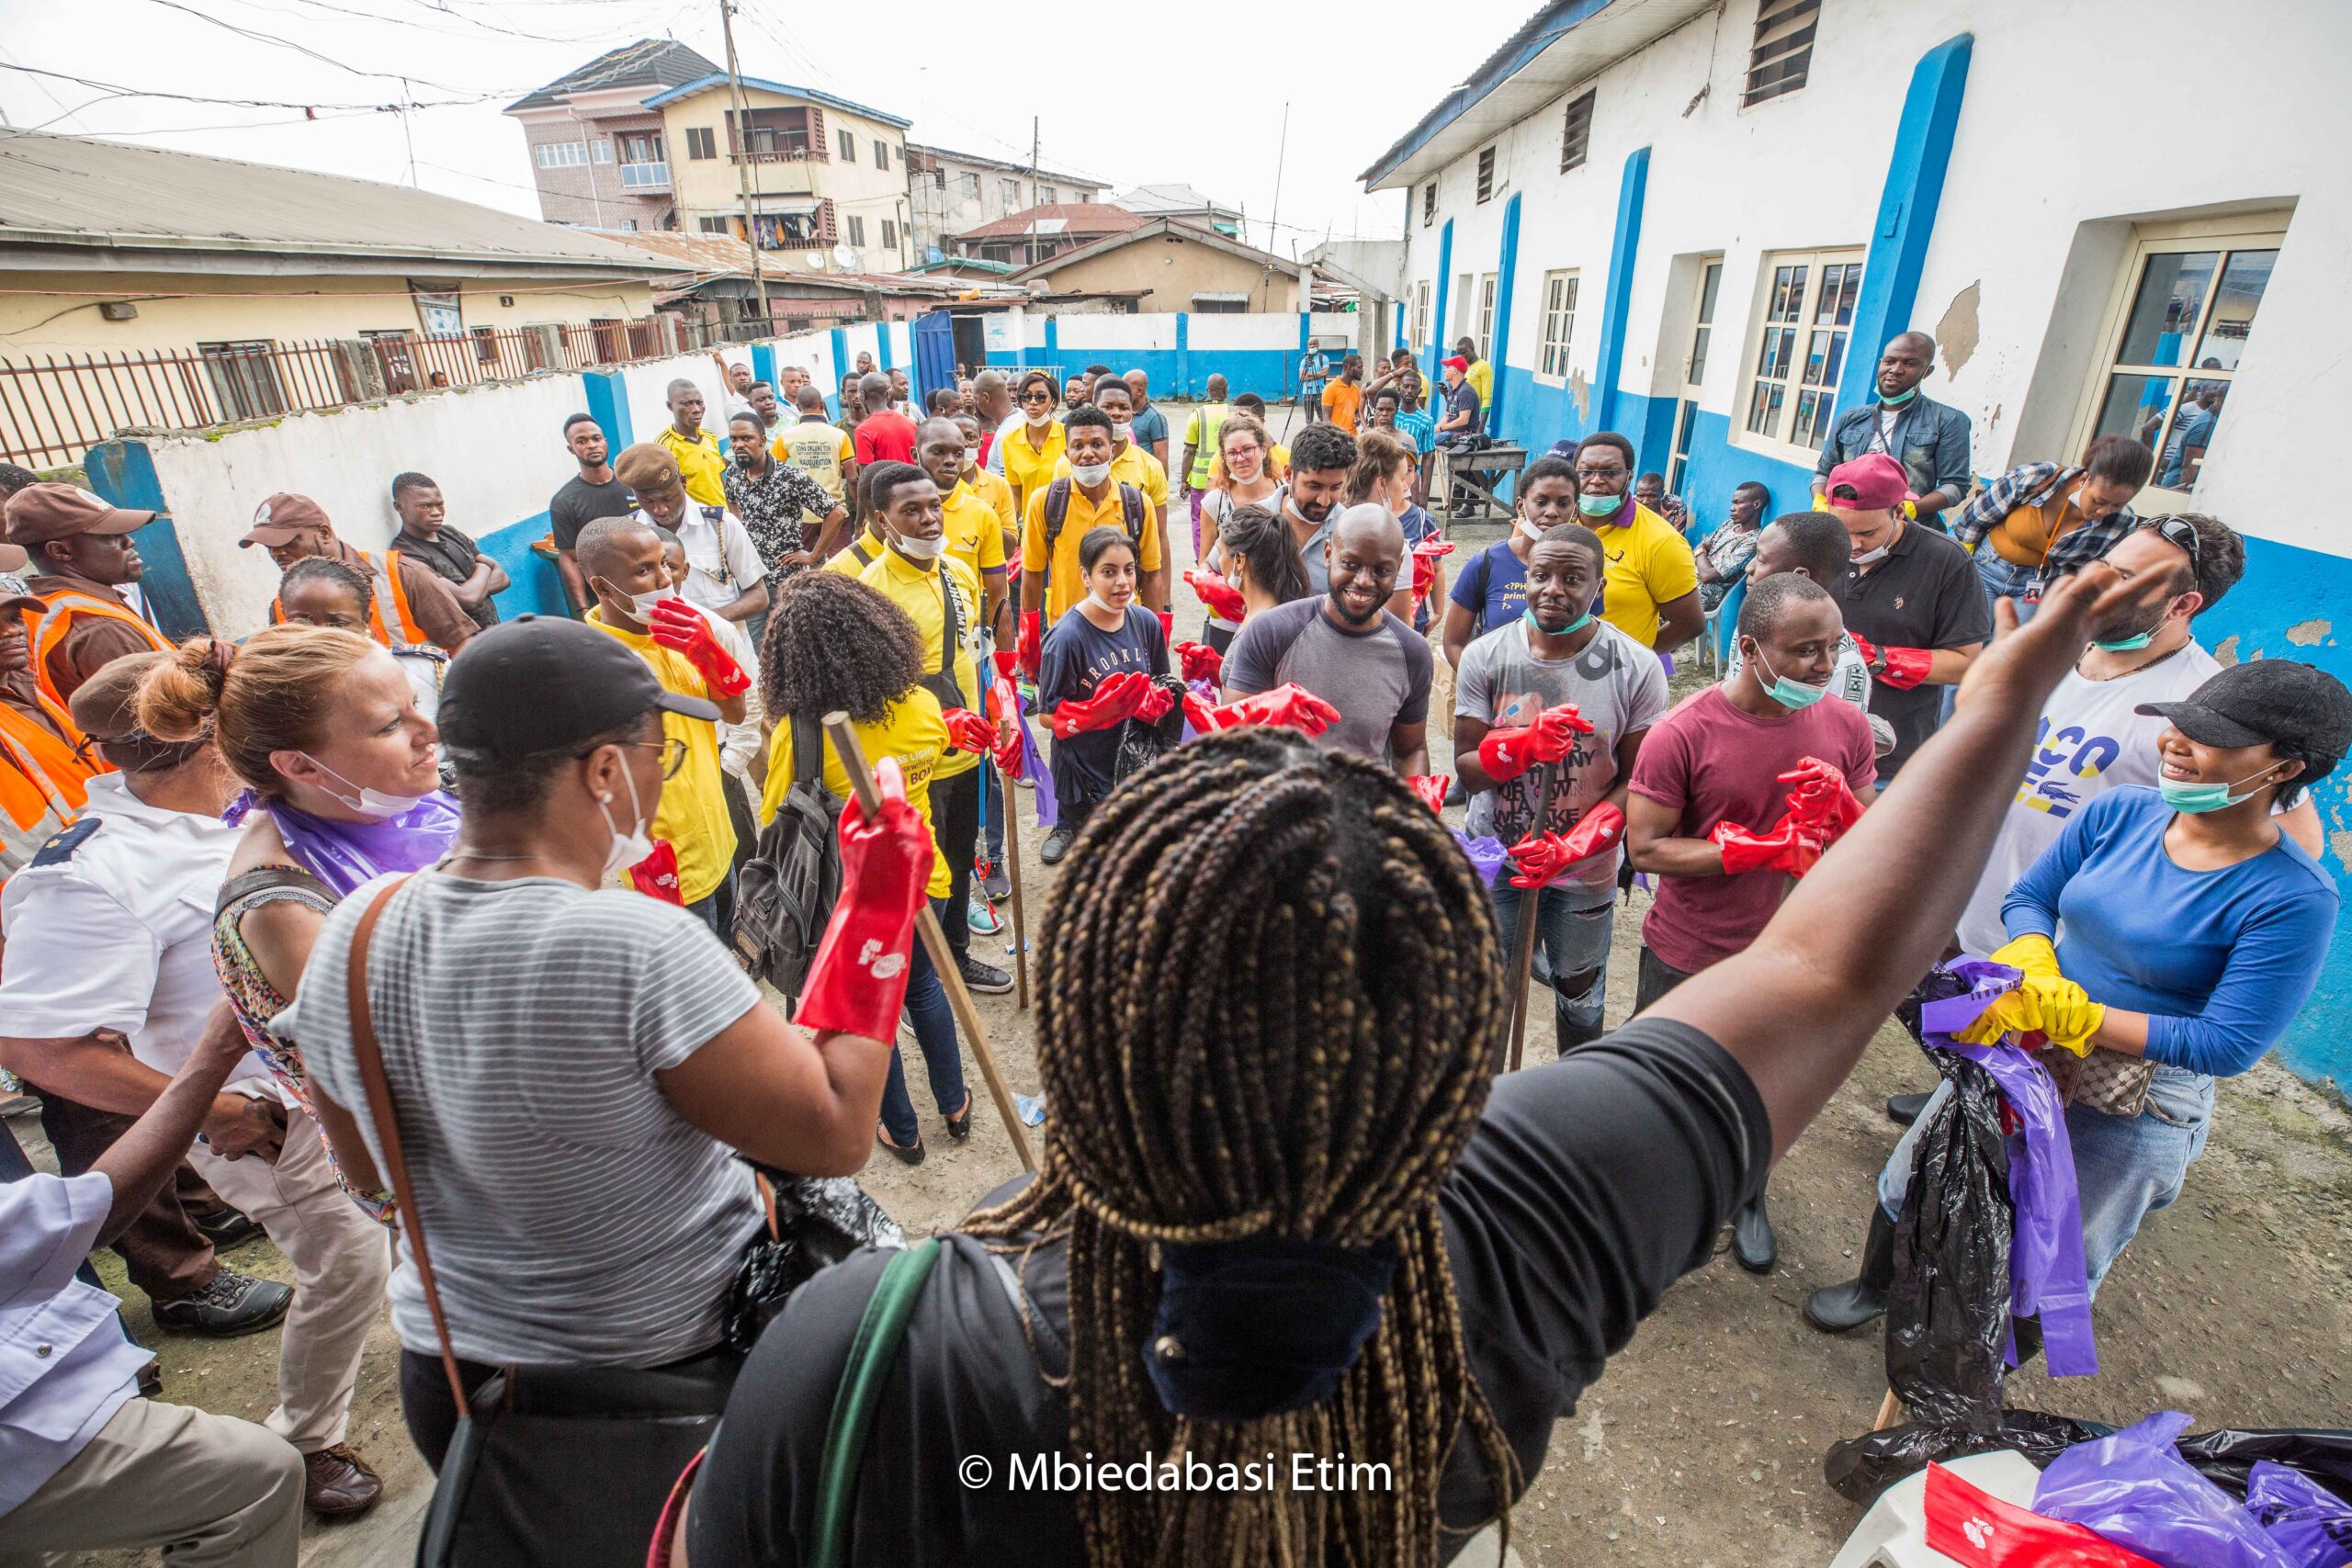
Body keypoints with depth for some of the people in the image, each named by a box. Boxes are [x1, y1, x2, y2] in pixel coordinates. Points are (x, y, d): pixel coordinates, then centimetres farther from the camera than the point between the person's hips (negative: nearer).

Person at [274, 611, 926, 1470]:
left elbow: (367, 1164, 4)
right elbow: (835, 1135, -26)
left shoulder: (353, 933, -12)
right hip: (677, 1376, -6)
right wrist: (876, 905, -24)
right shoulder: (639, 949, -34)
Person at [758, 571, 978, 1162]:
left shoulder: (799, 730, -24)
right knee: (921, 984, 28)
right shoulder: (922, 705, -12)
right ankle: (954, 1104, 41)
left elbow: (775, 821, -14)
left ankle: (902, 1130, 37)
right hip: (925, 882, 4)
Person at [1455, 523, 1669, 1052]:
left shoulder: (1637, 669, -12)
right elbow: (1466, 768, -10)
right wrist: (1523, 744, -31)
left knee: (1580, 989, 20)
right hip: (1493, 853, 0)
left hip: (1585, 868, 0)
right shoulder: (1485, 657, -10)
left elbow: (1635, 779, -9)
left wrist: (1572, 846, -23)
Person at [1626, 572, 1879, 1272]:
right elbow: (1644, 847, -22)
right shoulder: (1683, 733, -22)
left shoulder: (1846, 726, -8)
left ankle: (1747, 1196, 54)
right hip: (1687, 954, -3)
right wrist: (1758, 851, -27)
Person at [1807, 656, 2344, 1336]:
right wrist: (2029, 964, -19)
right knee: (1913, 1181, 19)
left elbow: (2228, 1046, -23)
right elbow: (2027, 898, 2)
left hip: (2135, 1108, -4)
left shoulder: (2295, 897, -21)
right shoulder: (2121, 810, -8)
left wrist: (2062, 1011, -28)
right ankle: (1876, 1286, 49)